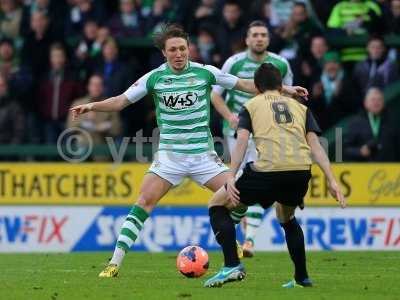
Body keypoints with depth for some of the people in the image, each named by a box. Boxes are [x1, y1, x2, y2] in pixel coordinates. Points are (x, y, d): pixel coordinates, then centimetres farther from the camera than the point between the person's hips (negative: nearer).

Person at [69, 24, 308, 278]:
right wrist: (92, 106, -16)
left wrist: (284, 89, 7)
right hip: (169, 154, -1)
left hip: (203, 154, 1)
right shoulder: (154, 78, -3)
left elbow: (244, 85, 8)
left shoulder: (205, 72, -2)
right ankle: (115, 263, -15)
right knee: (145, 202, -15)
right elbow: (121, 101, 0)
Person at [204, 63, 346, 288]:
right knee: (286, 217, 34)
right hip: (301, 171, 4)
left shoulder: (251, 106, 19)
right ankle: (302, 278, 28)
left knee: (217, 204, 14)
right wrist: (332, 181, 9)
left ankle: (233, 265, 0)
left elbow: (242, 141, 2)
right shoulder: (300, 107, 26)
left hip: (268, 170, -4)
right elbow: (315, 145, 14)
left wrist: (231, 177, -5)